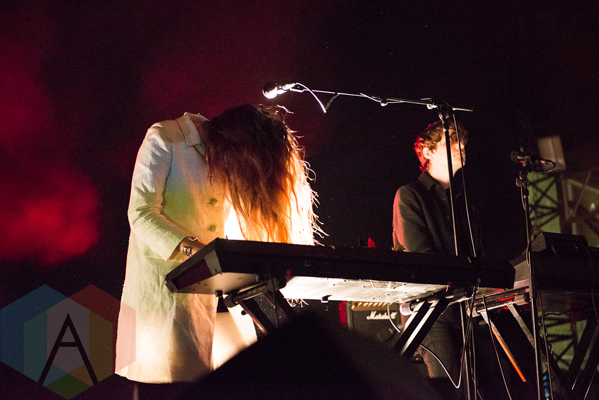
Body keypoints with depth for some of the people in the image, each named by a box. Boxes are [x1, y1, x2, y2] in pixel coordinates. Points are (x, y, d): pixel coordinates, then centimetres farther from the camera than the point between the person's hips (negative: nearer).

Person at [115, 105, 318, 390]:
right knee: (169, 371, -11)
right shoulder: (164, 140, -9)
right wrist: (189, 249, -29)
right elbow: (141, 213, -17)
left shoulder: (229, 155, 10)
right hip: (164, 276, -6)